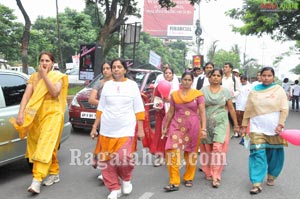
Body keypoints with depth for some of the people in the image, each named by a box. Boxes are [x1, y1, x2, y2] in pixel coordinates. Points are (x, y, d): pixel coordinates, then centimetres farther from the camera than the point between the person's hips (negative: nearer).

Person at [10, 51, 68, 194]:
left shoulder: (58, 76, -2)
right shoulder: (34, 77, 8)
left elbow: (54, 92, -19)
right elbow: (27, 95, -2)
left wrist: (45, 75, -16)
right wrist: (21, 113, -14)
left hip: (52, 115, -4)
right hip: (36, 116, 5)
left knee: (45, 147, -12)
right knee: (49, 147, 12)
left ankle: (36, 180, -16)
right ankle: (54, 174, 26)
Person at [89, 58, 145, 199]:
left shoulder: (132, 85, 3)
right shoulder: (107, 85, 8)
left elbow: (138, 110, 3)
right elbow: (101, 108, 12)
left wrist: (140, 129, -1)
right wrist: (95, 127, 9)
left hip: (126, 129, -2)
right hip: (107, 129, 3)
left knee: (124, 158, -15)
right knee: (107, 160, 0)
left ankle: (126, 179, 17)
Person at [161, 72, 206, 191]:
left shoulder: (198, 94, -1)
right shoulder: (174, 95, 6)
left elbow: (202, 112, -5)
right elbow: (170, 112, 11)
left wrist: (203, 128, -15)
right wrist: (165, 127, 12)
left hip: (193, 127, -1)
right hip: (177, 126, 1)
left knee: (191, 153, 8)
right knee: (172, 152, -10)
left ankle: (188, 178, 27)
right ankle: (174, 182, -3)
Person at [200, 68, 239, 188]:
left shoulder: (226, 91, 5)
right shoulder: (203, 91, 4)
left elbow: (231, 109, 8)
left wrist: (236, 124, 9)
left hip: (221, 123, -1)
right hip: (206, 123, 1)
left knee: (218, 148, -9)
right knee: (207, 149, 4)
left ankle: (216, 177, -5)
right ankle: (208, 173, 21)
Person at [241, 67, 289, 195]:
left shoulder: (279, 90, 2)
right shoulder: (254, 91, 6)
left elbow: (284, 109, -2)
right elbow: (248, 110, 10)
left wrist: (280, 124, -13)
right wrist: (244, 125, 10)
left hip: (274, 128, 0)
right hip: (257, 128, 0)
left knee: (274, 154, 8)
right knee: (258, 154, -8)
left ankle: (271, 176, 33)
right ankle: (257, 184, -6)